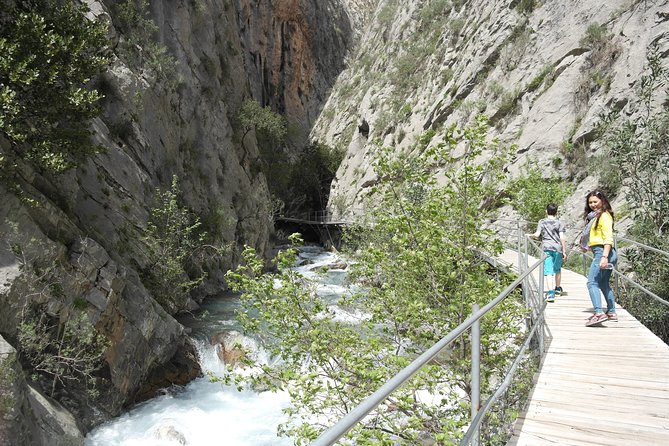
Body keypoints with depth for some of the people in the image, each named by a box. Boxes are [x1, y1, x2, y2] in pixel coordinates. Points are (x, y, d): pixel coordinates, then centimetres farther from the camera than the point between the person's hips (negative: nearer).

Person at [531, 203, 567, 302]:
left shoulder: (542, 222, 4)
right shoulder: (559, 223, 3)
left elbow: (537, 235, -5)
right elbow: (562, 238, -4)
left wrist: (531, 236, 14)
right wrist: (564, 251, 0)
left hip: (546, 248, -1)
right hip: (558, 248, 1)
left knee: (548, 271, -8)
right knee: (557, 269, 21)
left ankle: (550, 292, -22)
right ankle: (557, 289, 40)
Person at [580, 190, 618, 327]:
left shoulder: (604, 216, -8)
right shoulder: (594, 216, 20)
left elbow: (608, 238, -18)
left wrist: (604, 256, -26)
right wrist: (586, 246, 12)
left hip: (602, 252, -10)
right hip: (601, 253, 10)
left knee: (592, 282, -17)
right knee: (603, 284, 18)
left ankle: (599, 313, -27)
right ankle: (611, 312, 27)